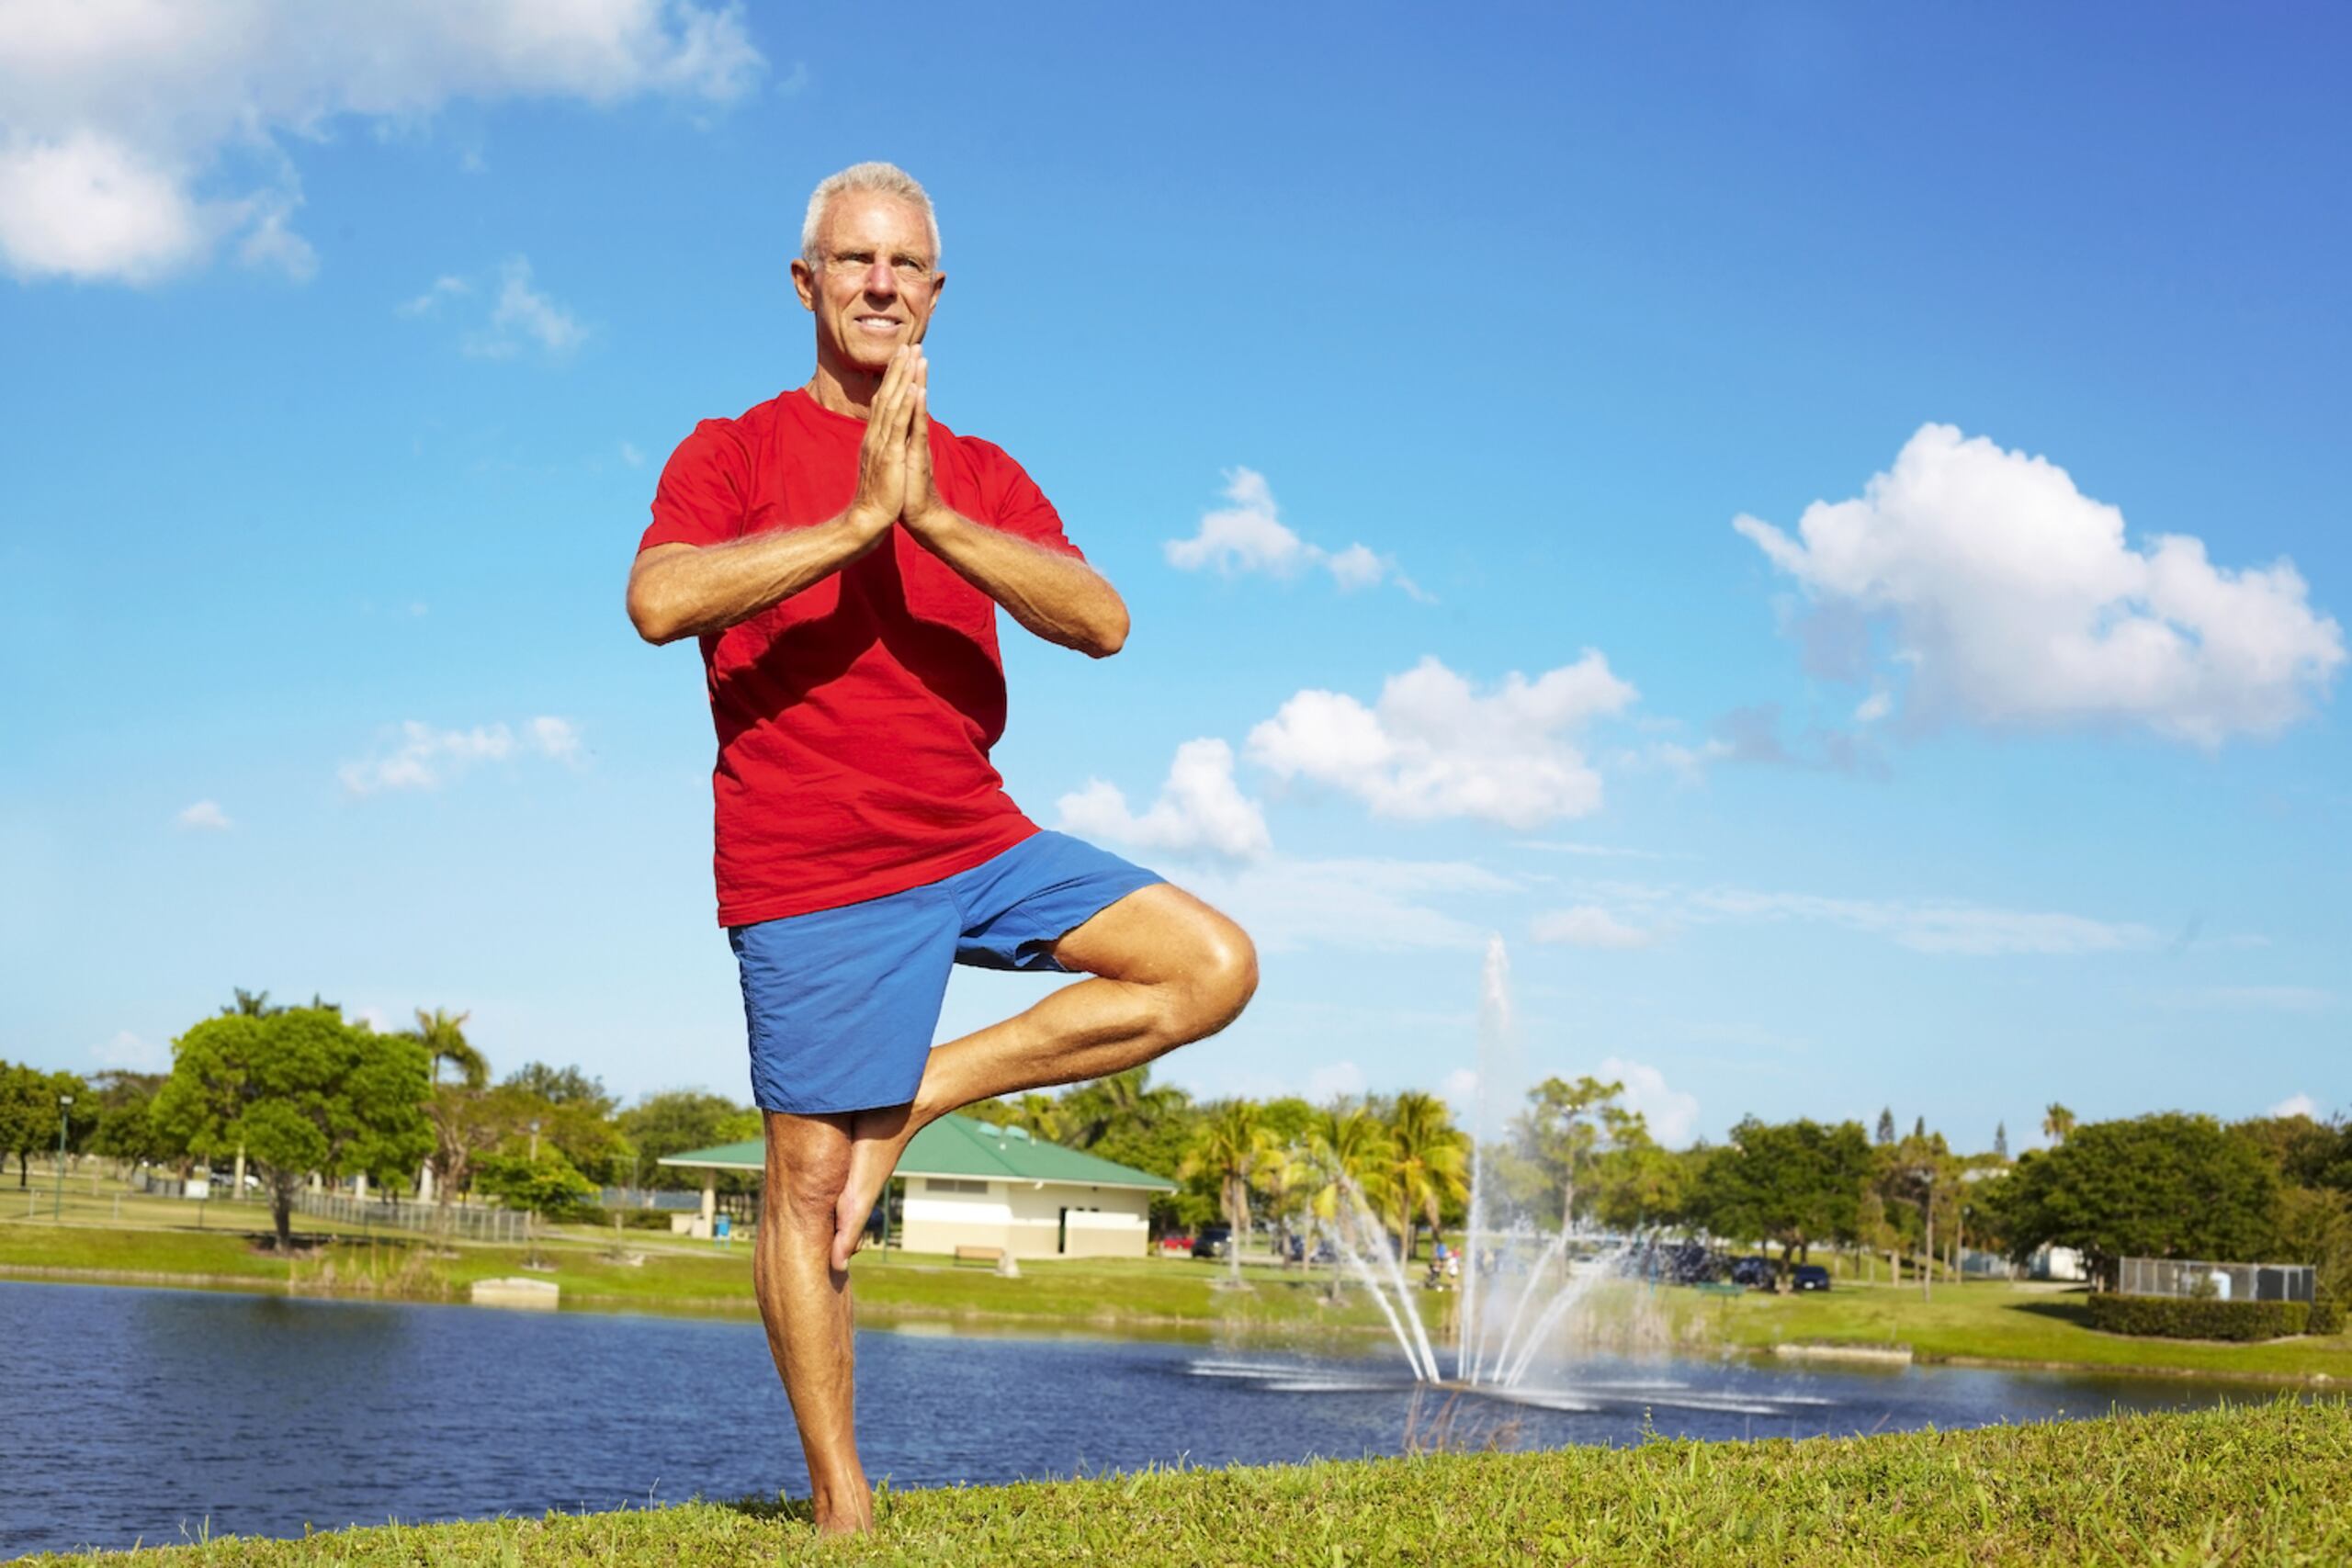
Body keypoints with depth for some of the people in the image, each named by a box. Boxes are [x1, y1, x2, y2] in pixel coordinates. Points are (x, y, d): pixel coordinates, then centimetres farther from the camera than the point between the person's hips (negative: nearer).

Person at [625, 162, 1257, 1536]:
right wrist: (860, 520, -22)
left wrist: (930, 515, -18)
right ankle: (839, 1501, 15)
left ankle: (916, 1099, 0)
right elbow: (659, 603, -20)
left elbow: (1102, 622, -7)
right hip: (810, 878, -4)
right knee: (809, 1186, 0)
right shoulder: (735, 453, 1)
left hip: (980, 844, 5)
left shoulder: (985, 480, 11)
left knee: (1215, 967, -6)